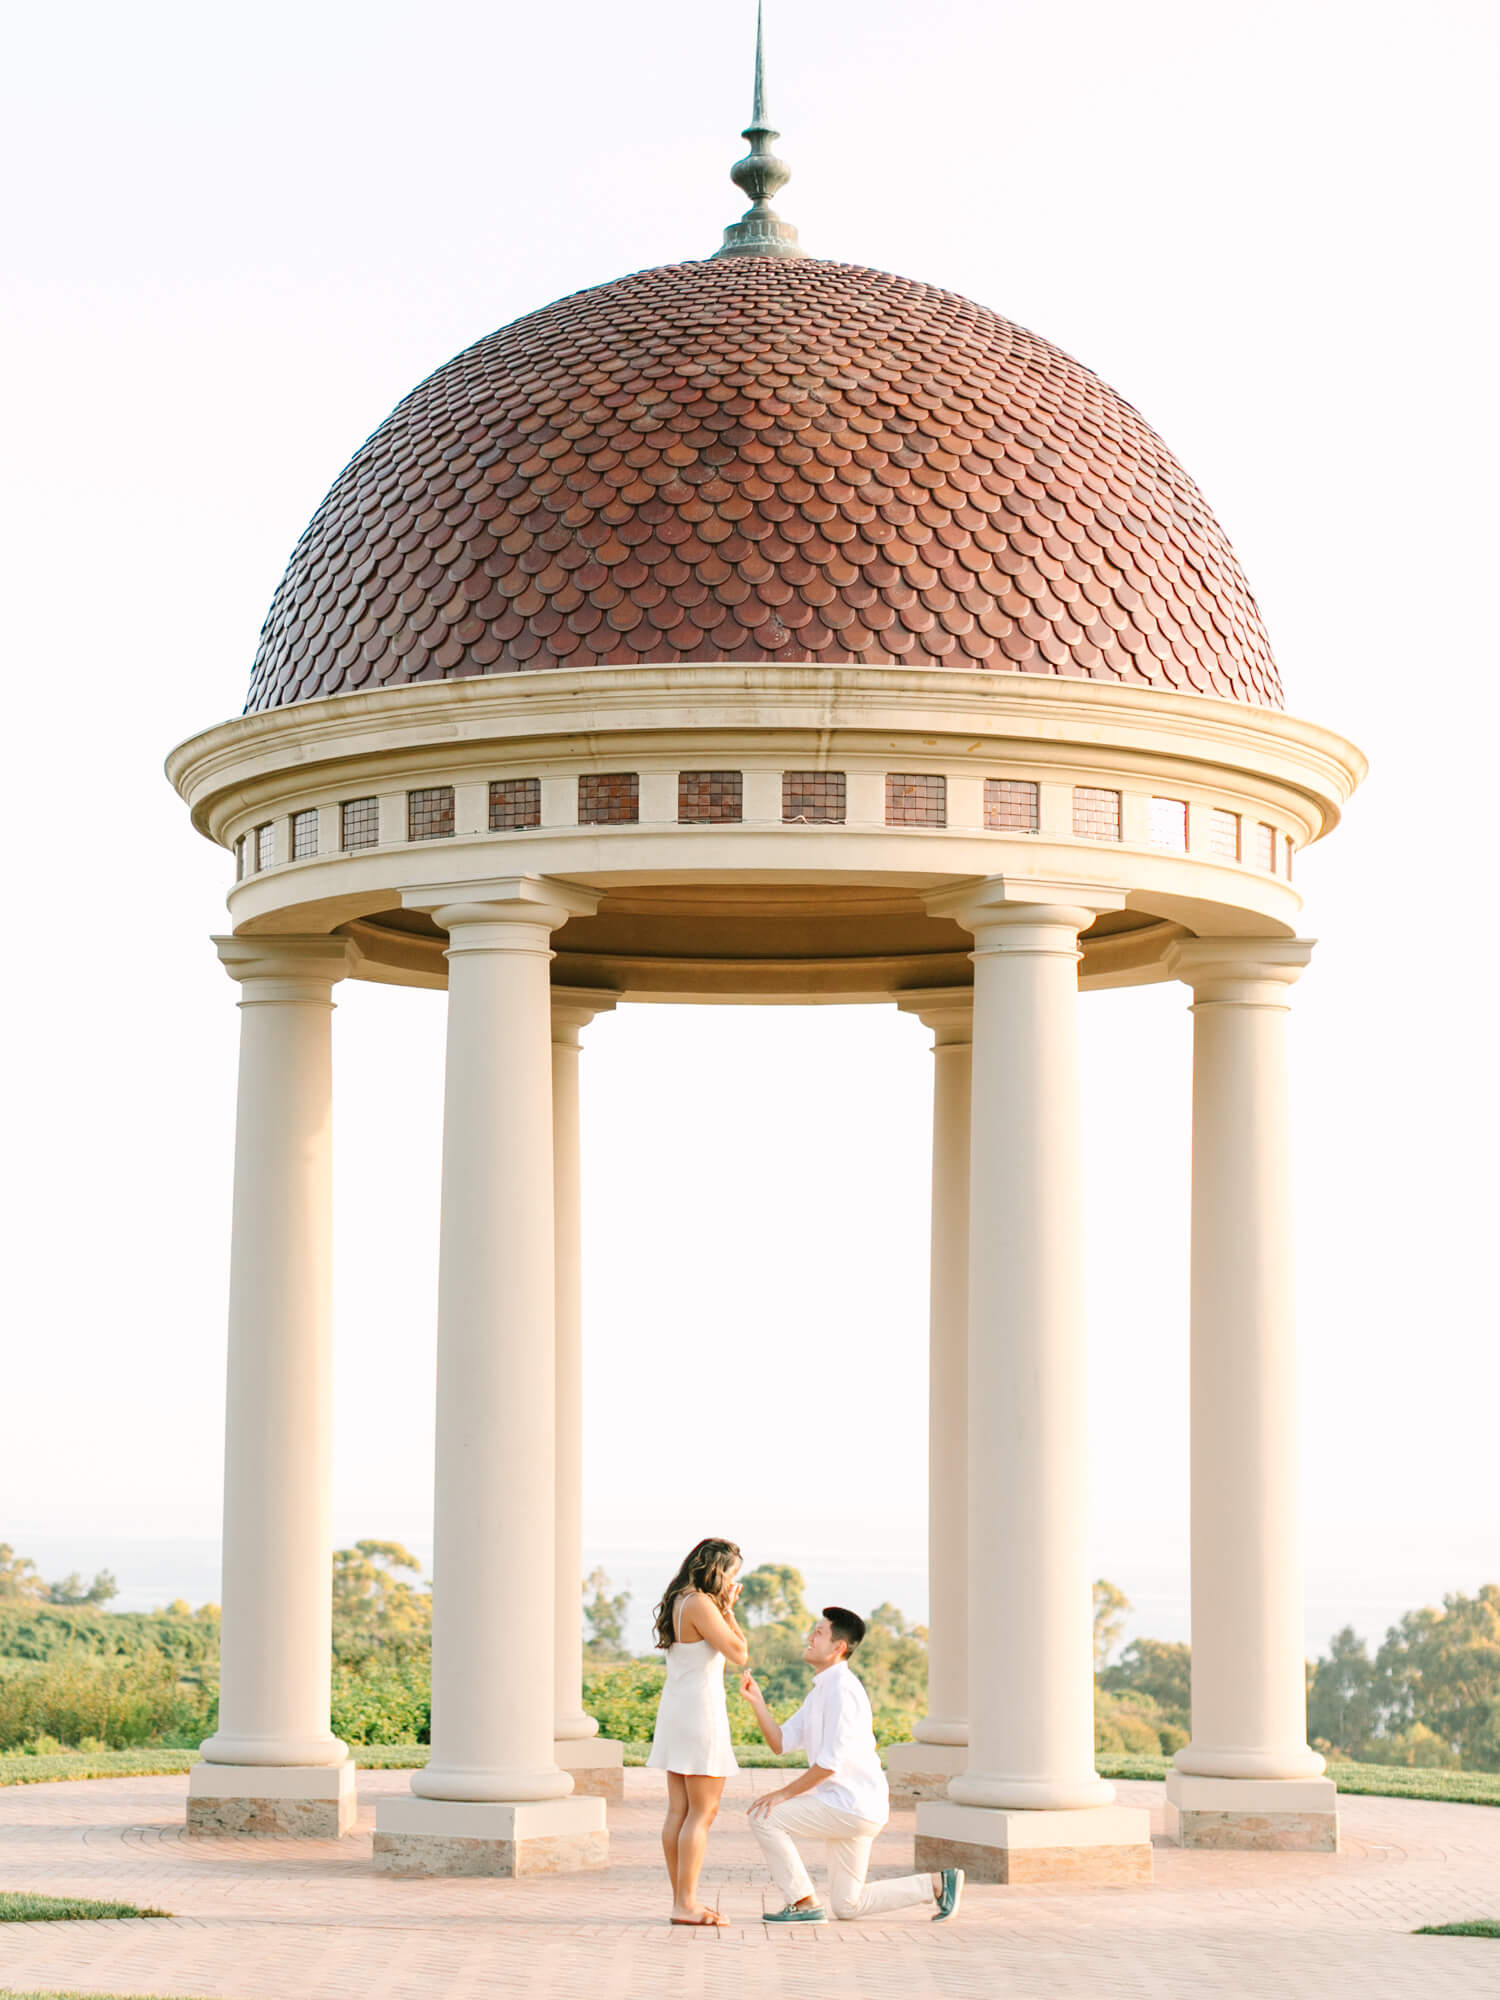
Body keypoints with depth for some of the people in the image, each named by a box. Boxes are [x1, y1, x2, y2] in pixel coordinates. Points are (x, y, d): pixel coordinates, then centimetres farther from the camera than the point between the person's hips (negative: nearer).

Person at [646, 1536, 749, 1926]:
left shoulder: (680, 1602, 14)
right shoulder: (700, 1604, -15)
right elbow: (738, 1653, -15)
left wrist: (725, 1608, 16)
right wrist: (727, 1610, -5)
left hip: (676, 1710, 10)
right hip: (699, 1711, -10)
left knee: (679, 1811, 8)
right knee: (703, 1812, -7)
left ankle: (682, 1901, 9)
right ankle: (686, 1903, -10)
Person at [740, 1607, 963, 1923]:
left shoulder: (841, 1688, -16)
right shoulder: (821, 1690, 16)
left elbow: (830, 1763, -21)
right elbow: (780, 1742, 11)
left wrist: (784, 1794, -16)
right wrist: (757, 1701, -2)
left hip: (852, 1806, -10)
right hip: (848, 1806, 10)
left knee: (765, 1817, -16)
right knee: (847, 1906, 13)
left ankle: (804, 1903, -9)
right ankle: (937, 1883, 17)